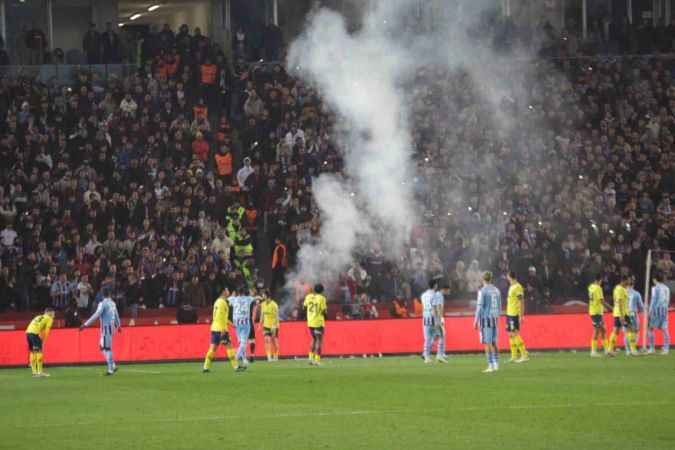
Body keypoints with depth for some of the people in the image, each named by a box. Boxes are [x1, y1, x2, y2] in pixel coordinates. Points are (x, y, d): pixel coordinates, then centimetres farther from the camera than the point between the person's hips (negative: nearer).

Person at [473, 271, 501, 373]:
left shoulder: (482, 291, -9)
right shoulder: (496, 291, 10)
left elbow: (479, 307, -13)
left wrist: (476, 321, -8)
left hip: (485, 319, -6)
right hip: (494, 319, 6)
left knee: (487, 343, -5)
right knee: (493, 343, 12)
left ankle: (490, 366, -8)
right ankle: (496, 365, 11)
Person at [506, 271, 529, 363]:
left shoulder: (518, 287, -14)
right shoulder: (512, 287, 15)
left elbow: (522, 302, -17)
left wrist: (521, 316, -20)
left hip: (514, 314, -10)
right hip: (509, 314, 10)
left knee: (514, 334, -11)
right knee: (511, 335, 10)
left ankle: (524, 355, -10)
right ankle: (514, 356, 14)